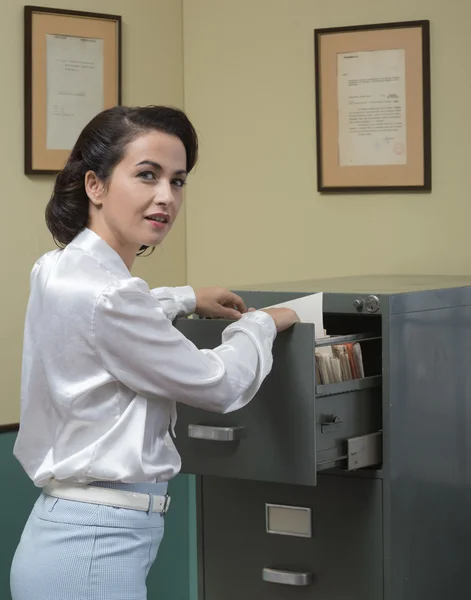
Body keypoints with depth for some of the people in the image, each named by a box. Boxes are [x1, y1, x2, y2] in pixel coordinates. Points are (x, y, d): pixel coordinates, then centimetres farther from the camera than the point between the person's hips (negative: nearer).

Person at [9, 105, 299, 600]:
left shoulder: (60, 270, 5)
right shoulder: (103, 294, -23)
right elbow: (219, 384, -10)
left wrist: (186, 299, 36)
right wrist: (261, 323, 8)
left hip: (66, 532, 10)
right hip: (92, 549, -10)